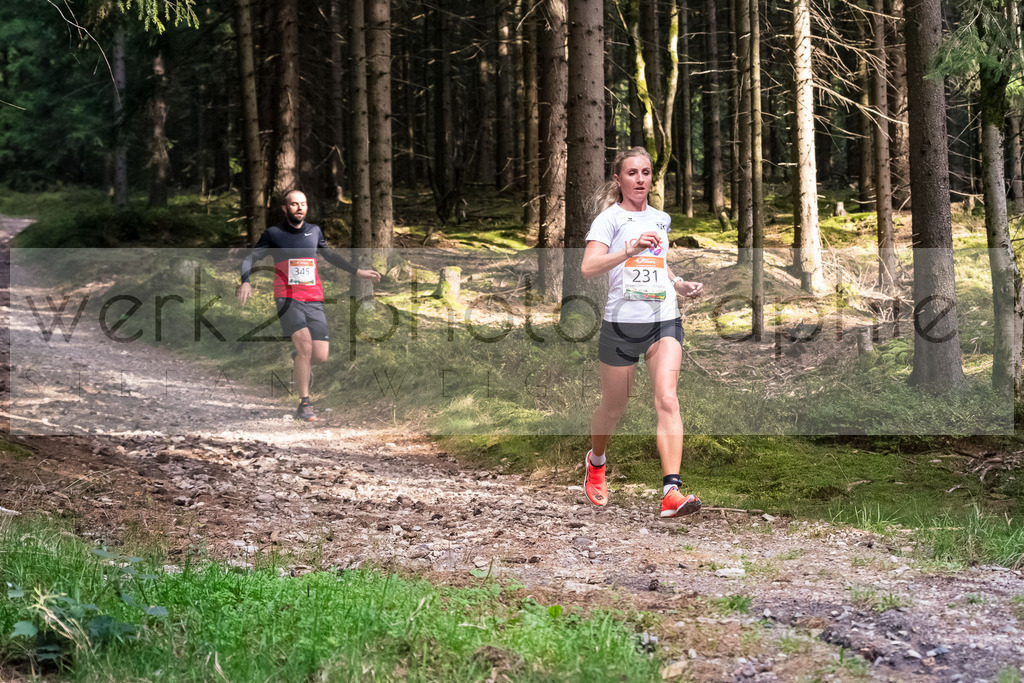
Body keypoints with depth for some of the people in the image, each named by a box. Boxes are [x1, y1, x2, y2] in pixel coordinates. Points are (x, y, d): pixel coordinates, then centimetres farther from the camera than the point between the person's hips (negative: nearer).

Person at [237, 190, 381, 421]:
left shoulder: (315, 231, 13)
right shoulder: (273, 234, 3)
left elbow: (330, 255, 30)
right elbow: (250, 258, 4)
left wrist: (358, 271, 30)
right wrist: (245, 281, -14)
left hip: (314, 300, 4)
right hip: (287, 298, -4)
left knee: (320, 357, -7)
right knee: (305, 345, -24)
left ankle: (297, 360, 31)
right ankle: (304, 405, -14)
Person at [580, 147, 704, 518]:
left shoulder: (661, 219, 15)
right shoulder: (609, 218, -3)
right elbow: (588, 267, -19)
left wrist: (681, 285, 13)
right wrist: (629, 250, -31)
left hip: (664, 320, 3)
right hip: (621, 323, -3)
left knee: (667, 400, -16)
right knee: (613, 407, 10)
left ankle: (671, 491, -25)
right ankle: (596, 461, 43)